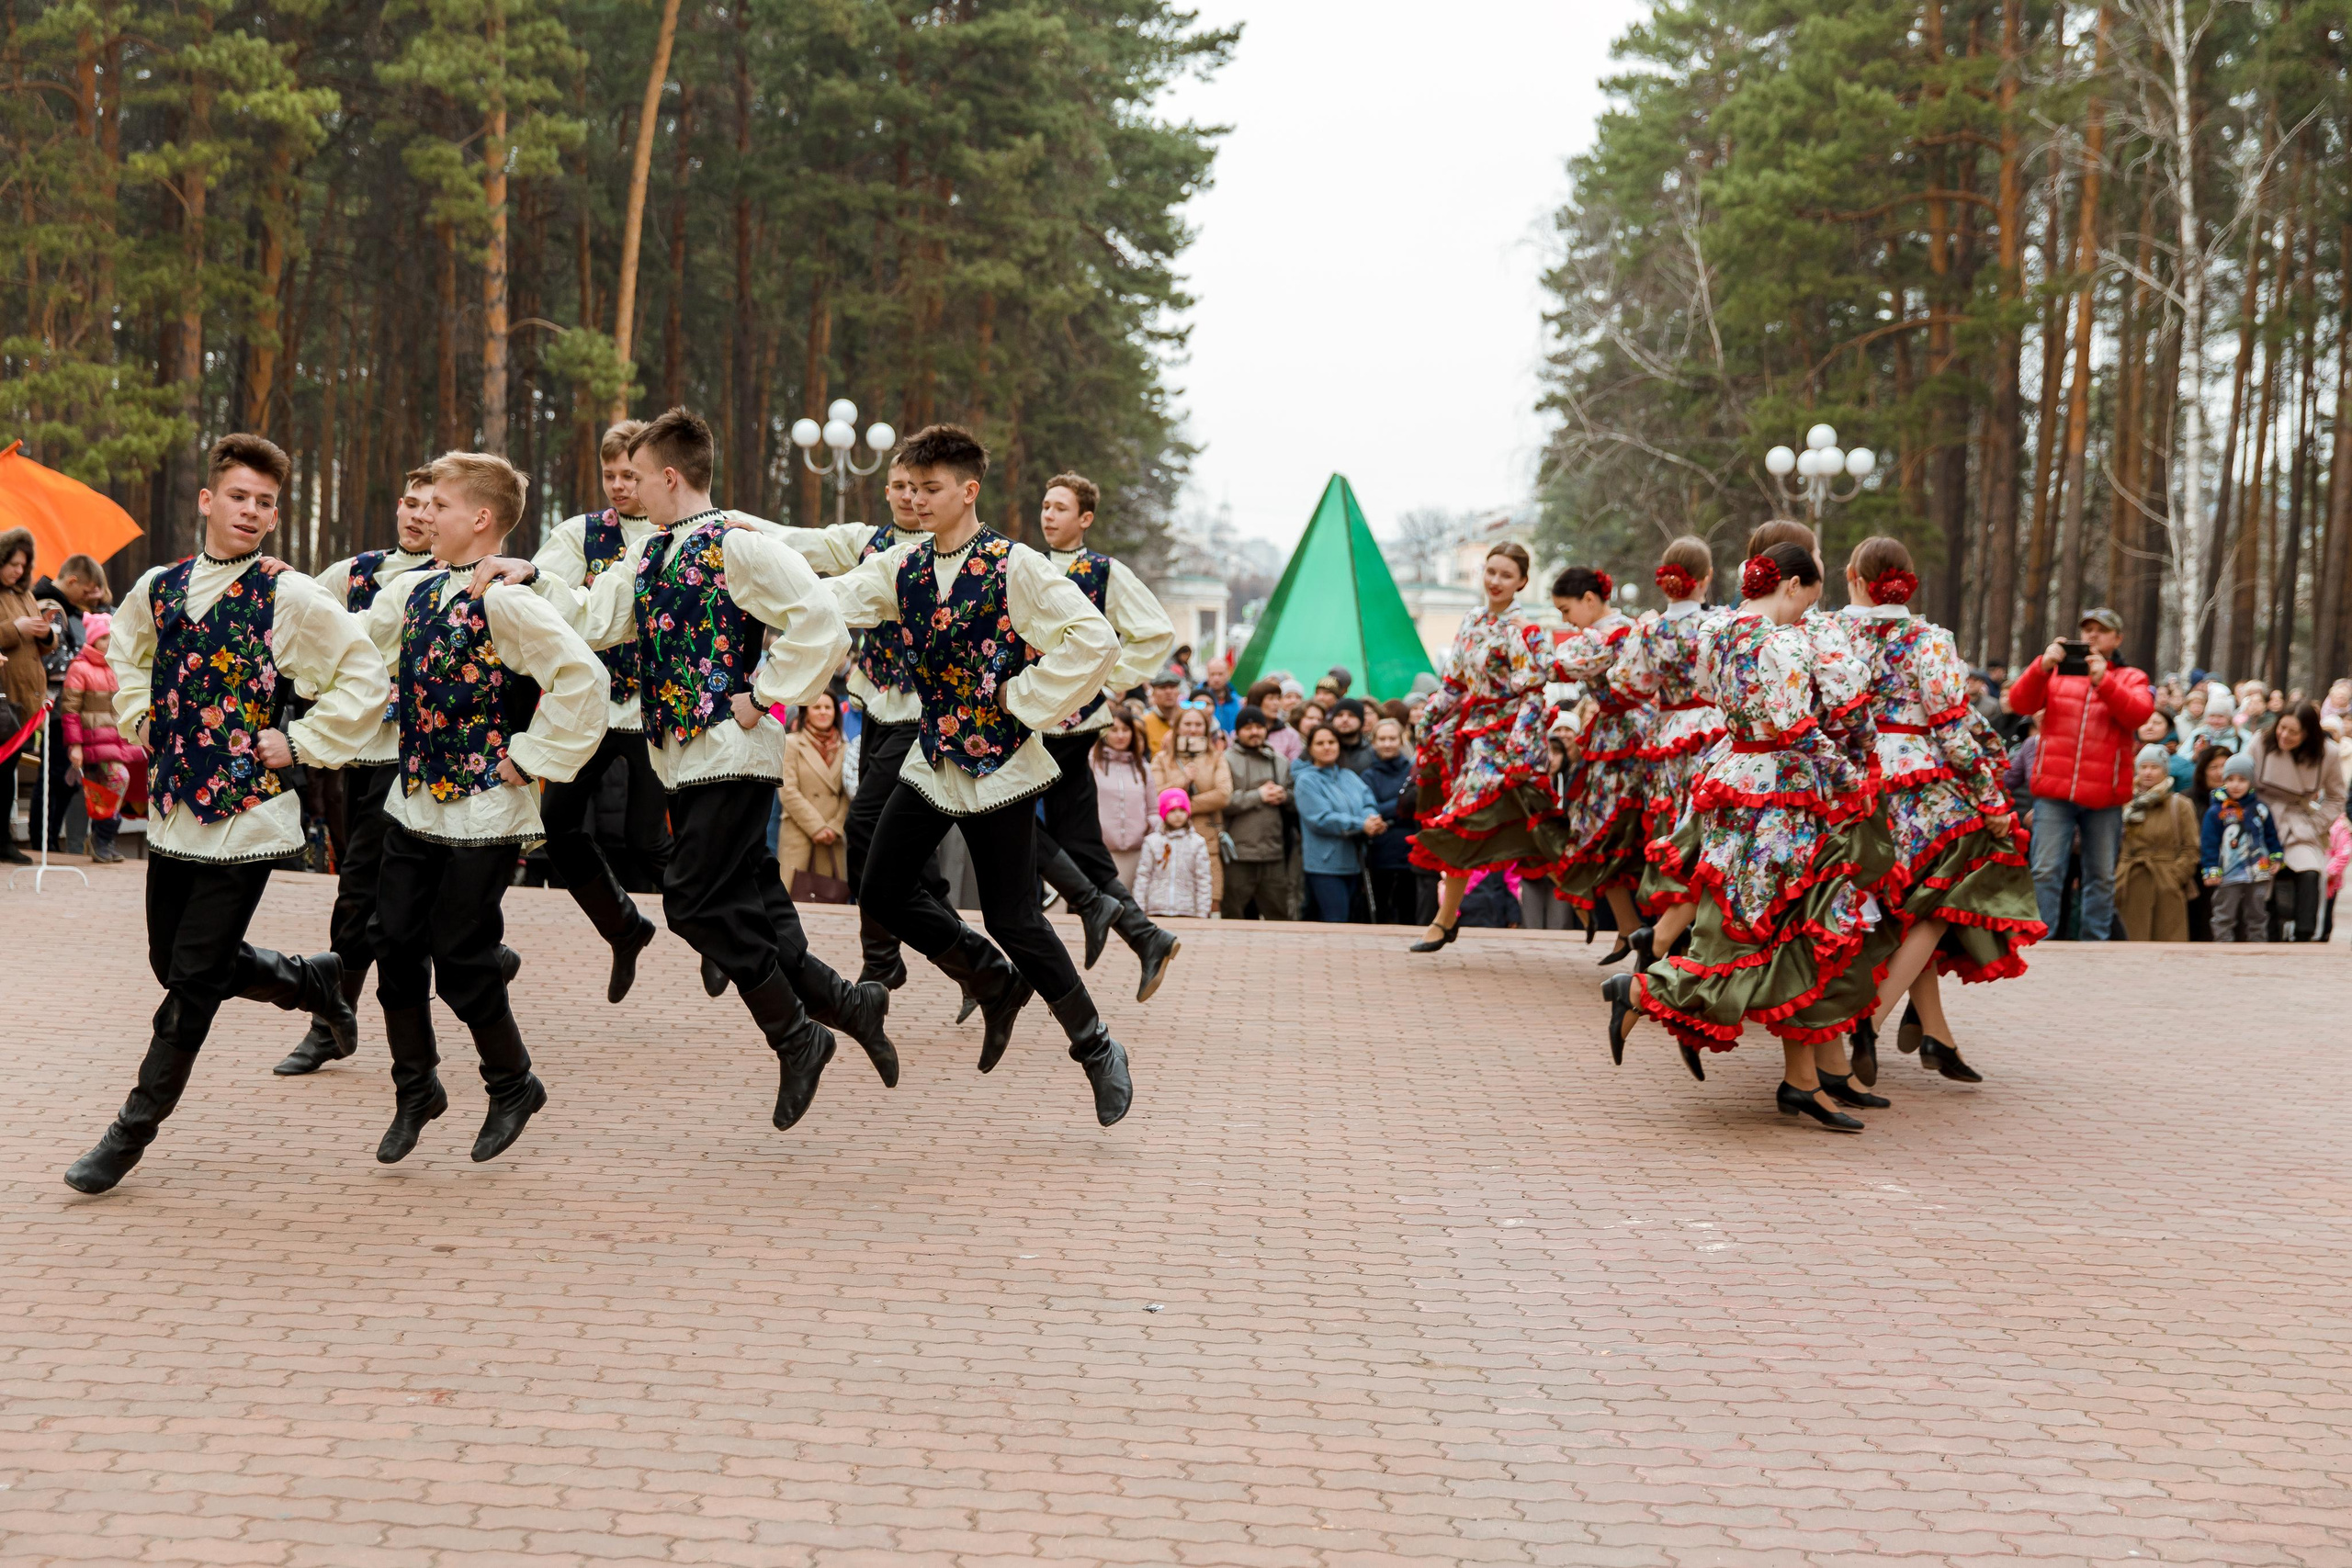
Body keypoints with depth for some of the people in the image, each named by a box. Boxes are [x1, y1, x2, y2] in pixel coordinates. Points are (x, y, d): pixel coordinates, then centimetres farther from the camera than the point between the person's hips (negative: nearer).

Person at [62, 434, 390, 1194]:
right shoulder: (159, 588, 6)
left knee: (195, 977, -2)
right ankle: (313, 979, 36)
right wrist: (140, 720, 14)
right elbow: (124, 649, 27)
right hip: (172, 808, 6)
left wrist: (300, 744, -11)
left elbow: (366, 677, -10)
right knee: (173, 962, 14)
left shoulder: (291, 598, -10)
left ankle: (136, 1125, 10)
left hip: (246, 814, -6)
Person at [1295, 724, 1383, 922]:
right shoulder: (1307, 780, -5)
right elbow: (1321, 819, -15)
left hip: (1353, 863, 6)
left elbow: (1369, 804, 2)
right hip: (1325, 865, -6)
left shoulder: (1349, 776, 14)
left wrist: (1372, 819, -22)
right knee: (1336, 925, -12)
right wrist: (1361, 825, -21)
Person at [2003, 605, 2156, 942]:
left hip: (2104, 795, 0)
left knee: (2102, 875, 5)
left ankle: (2095, 944, 12)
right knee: (2046, 871, -7)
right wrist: (2042, 667, -17)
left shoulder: (2130, 678, 13)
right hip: (2055, 790, 0)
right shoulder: (2058, 671, 15)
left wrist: (2104, 681, -21)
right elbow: (2019, 703, 0)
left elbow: (2139, 714, -7)